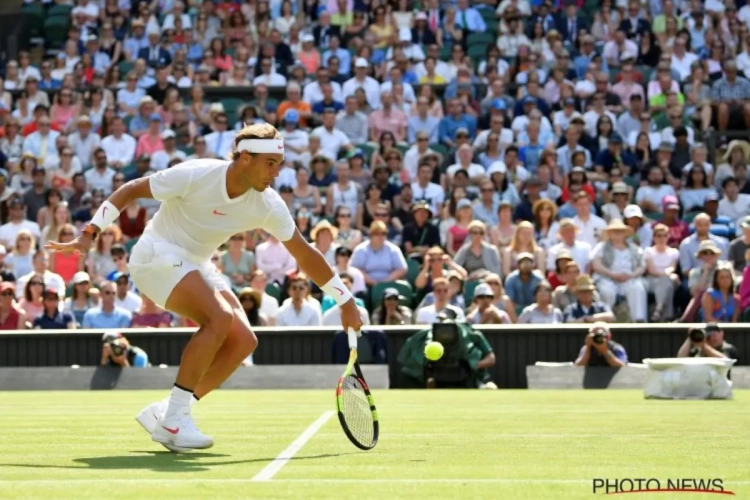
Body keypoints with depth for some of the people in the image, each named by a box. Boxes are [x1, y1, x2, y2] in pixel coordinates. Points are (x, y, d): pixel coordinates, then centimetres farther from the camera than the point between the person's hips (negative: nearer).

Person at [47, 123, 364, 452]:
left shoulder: (268, 205, -9)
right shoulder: (195, 175, -23)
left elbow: (304, 254, 0)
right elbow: (130, 190, -14)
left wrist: (346, 301, 1)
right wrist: (90, 233, -21)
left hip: (196, 265, 7)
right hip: (157, 255, -7)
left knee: (243, 341, -10)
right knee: (219, 318, -28)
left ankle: (162, 414, -3)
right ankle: (175, 419, -20)